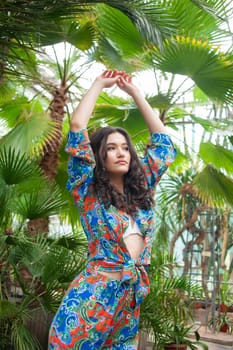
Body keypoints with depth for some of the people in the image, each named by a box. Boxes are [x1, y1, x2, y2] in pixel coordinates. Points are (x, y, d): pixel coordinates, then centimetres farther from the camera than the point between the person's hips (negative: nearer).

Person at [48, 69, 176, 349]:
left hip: (131, 297, 5)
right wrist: (100, 83, 5)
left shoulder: (141, 189, 13)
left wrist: (134, 91, 19)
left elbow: (161, 139, 18)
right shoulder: (88, 190, 0)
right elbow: (77, 126, -7)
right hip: (93, 295, -5)